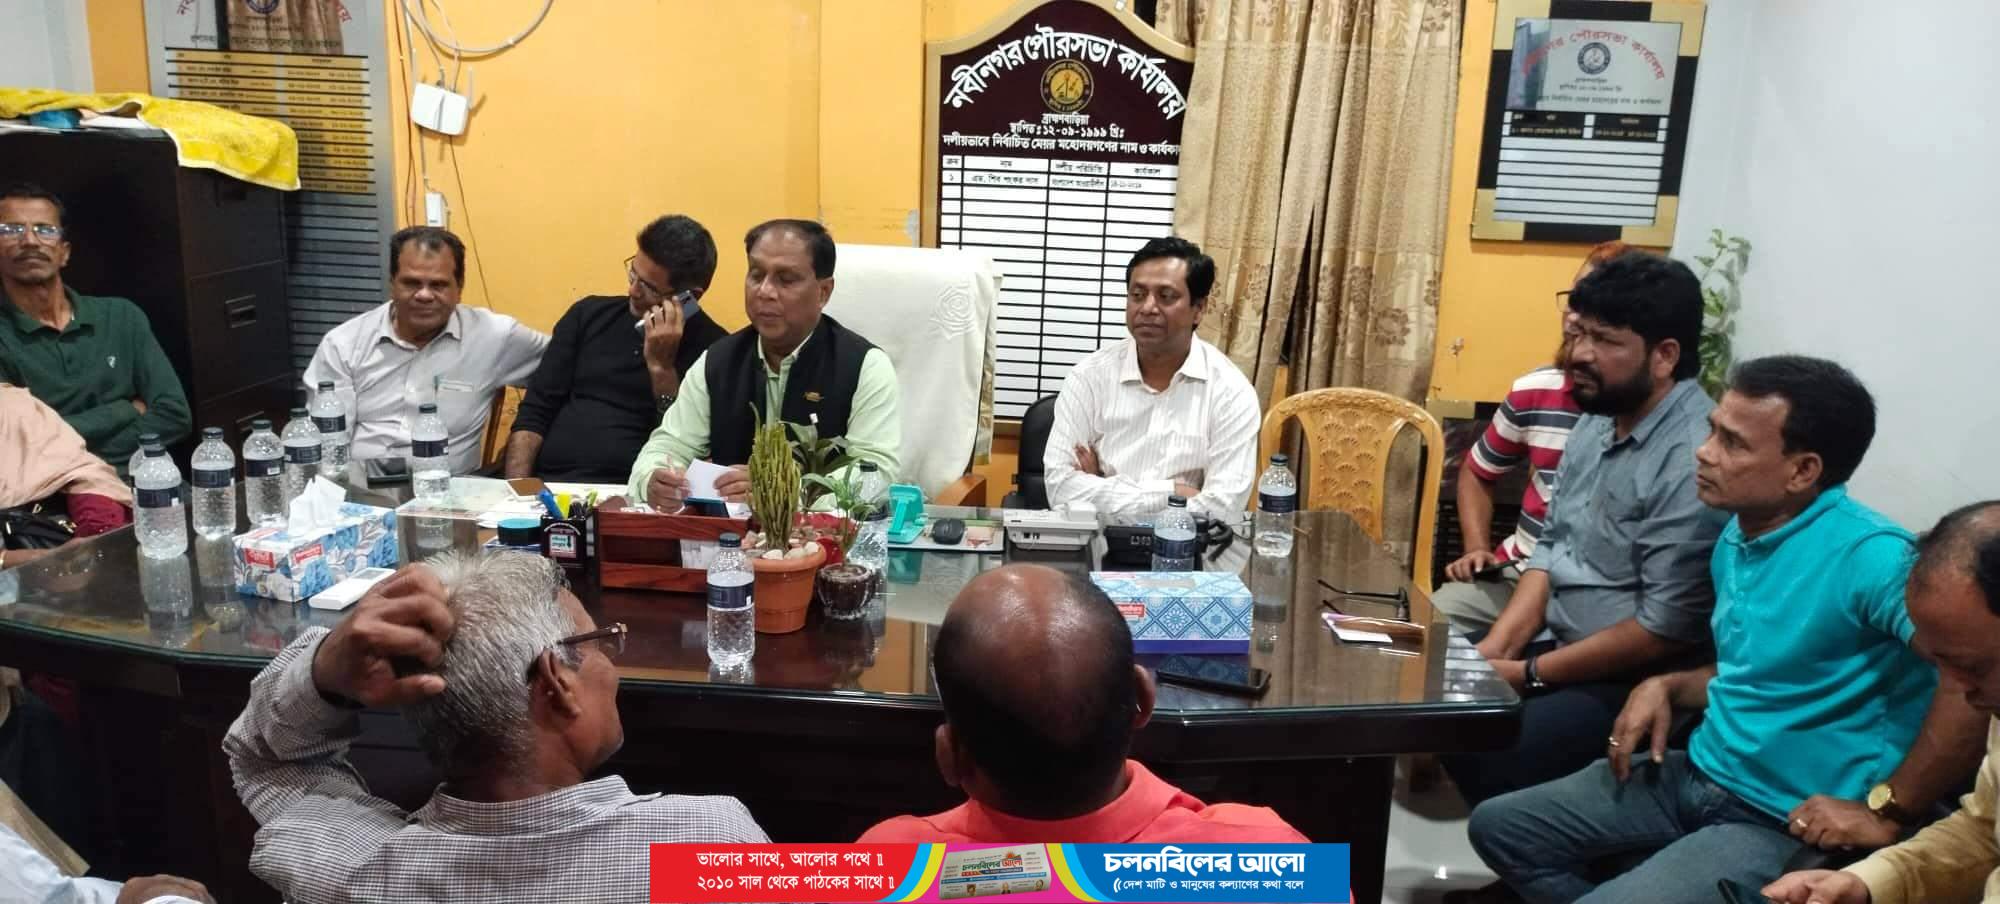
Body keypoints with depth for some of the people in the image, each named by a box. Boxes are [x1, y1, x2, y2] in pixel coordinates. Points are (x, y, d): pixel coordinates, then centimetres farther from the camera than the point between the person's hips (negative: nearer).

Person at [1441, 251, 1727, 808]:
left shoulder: (1695, 459, -23)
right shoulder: (1599, 418, 6)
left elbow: (1668, 628, -24)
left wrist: (1529, 674, -17)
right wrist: (1493, 652, -3)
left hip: (1633, 680, -9)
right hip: (1560, 641, 9)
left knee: (1487, 755, -26)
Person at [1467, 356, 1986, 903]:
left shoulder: (1867, 554, -22)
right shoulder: (1737, 536, 7)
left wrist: (1887, 813, -25)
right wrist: (1667, 687, 3)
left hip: (1782, 822, -8)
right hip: (1694, 774, 8)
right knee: (1499, 827, 7)